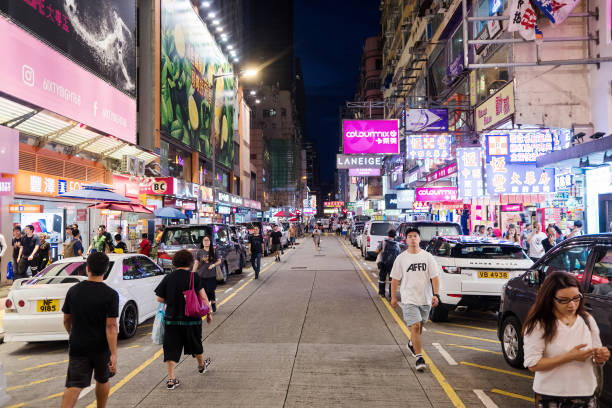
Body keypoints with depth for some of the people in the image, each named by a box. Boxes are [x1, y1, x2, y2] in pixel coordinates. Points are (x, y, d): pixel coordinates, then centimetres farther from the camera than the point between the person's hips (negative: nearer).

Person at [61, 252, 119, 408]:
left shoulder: (73, 291, -2)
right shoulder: (110, 295, -13)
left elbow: (66, 321, 7)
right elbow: (111, 326, -19)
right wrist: (114, 354, -18)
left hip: (77, 347, 2)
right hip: (101, 348, -1)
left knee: (74, 386, 0)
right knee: (102, 380, 20)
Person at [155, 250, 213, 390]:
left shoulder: (168, 278, -4)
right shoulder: (194, 277, -9)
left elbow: (160, 299, 1)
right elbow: (203, 297, -9)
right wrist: (208, 313, 3)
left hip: (171, 319, 0)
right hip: (192, 319, 0)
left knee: (171, 348, 6)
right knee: (195, 343, 22)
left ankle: (171, 379, 2)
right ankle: (201, 365, 45)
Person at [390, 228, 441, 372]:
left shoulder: (428, 257, 1)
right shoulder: (401, 258, -2)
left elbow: (435, 277, 1)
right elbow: (395, 279, 4)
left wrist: (435, 294, -10)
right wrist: (393, 297, 5)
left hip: (425, 298, 3)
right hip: (409, 299, -3)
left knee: (419, 325, 19)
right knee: (415, 326, -13)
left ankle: (412, 344, 46)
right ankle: (419, 357, -10)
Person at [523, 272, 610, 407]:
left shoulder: (587, 320, 1)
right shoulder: (539, 325, -15)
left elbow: (595, 357, 11)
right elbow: (532, 364, -18)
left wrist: (600, 357, -12)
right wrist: (569, 357, -23)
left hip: (586, 395, 4)